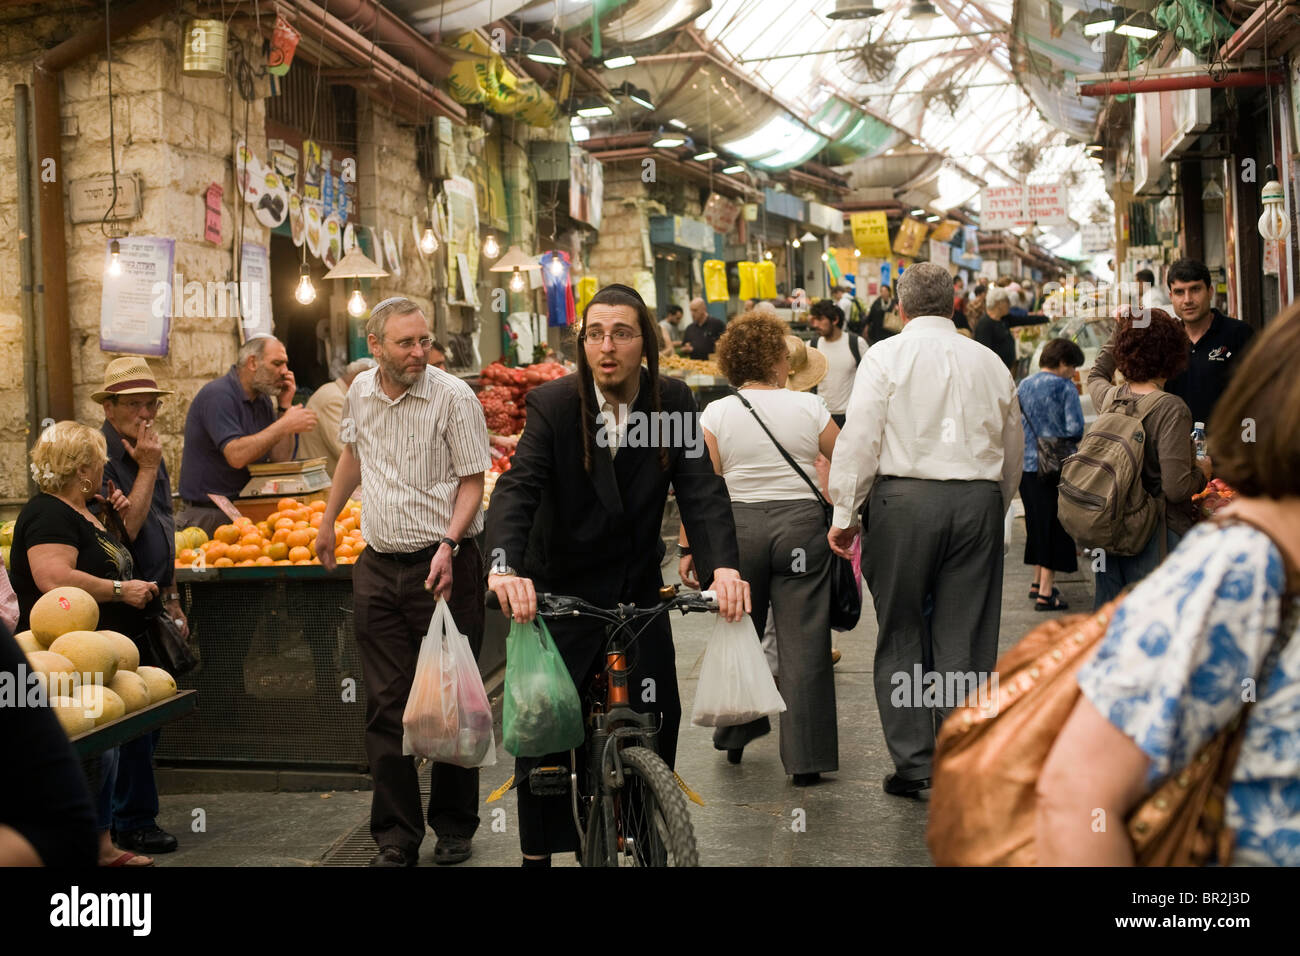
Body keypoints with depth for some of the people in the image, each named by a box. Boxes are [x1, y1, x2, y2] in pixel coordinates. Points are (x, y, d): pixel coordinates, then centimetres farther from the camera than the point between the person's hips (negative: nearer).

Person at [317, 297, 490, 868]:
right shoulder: (361, 392, 8)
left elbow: (472, 479, -8)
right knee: (386, 707, 4)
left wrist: (448, 546, -21)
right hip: (378, 567, 4)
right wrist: (329, 520, 33)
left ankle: (454, 827, 20)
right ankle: (397, 838, 12)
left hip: (443, 565, -4)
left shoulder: (453, 396, -8)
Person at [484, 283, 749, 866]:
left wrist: (723, 566, -33)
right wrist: (505, 565, -43)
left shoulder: (673, 402, -6)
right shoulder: (554, 403, -12)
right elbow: (517, 487, -23)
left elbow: (701, 489, -14)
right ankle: (538, 852, 17)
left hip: (637, 589, 2)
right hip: (561, 593, -2)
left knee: (658, 720, 3)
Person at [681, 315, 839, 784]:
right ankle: (806, 758, 5)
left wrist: (688, 548, -1)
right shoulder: (809, 407, -1)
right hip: (802, 526, -1)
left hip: (737, 529, 1)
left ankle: (736, 733, 32)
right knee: (802, 642, 2)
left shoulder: (716, 414, -2)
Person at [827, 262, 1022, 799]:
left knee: (901, 636, 7)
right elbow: (1014, 447, 18)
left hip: (905, 498, -3)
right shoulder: (990, 362, 13)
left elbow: (860, 437, -6)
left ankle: (912, 761, 7)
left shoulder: (886, 356, 0)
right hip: (978, 499, 3)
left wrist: (844, 514, -1)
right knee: (965, 639, 6)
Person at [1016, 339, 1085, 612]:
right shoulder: (1065, 387, -9)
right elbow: (1075, 428, -15)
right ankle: (1046, 592, -3)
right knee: (1055, 525, -1)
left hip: (1026, 466, 6)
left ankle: (1038, 582, 28)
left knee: (1037, 523, 18)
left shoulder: (1023, 386, 9)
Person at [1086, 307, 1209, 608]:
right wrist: (1202, 471, -1)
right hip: (1155, 538, -7)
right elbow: (1176, 488, -21)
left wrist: (1122, 329, 32)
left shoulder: (1109, 398, 2)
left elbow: (1095, 374, 30)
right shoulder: (1171, 409, -17)